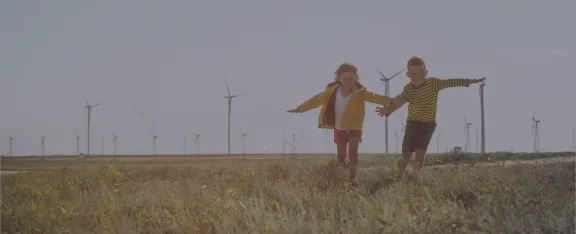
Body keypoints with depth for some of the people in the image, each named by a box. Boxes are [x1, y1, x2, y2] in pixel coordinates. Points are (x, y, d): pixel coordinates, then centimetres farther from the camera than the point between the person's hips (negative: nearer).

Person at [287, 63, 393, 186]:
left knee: (352, 150, -19)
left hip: (354, 128, -3)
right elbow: (317, 100, 1)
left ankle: (353, 178, -22)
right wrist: (299, 109, 6)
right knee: (341, 155, 11)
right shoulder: (332, 91, -8)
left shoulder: (359, 92, -16)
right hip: (339, 128, 3)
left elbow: (374, 97, -28)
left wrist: (391, 101, -43)